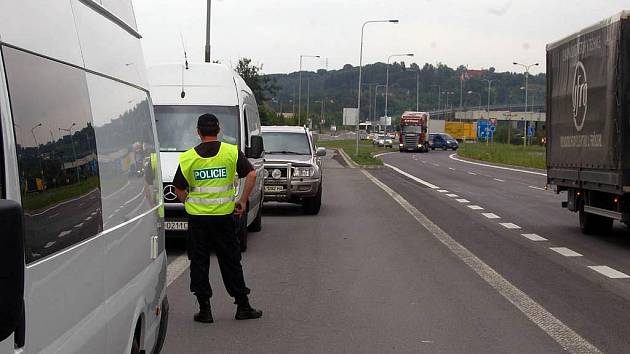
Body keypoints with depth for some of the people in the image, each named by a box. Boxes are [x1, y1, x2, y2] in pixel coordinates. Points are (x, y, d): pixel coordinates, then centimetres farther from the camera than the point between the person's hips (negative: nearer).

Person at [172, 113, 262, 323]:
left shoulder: (188, 157, -1)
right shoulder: (231, 152, -2)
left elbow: (179, 189, 3)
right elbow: (251, 175, -10)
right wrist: (243, 201, -2)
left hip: (197, 218, 0)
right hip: (224, 216, 0)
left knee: (199, 262, 8)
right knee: (230, 261, 9)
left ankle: (204, 309, 9)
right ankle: (243, 307, 14)